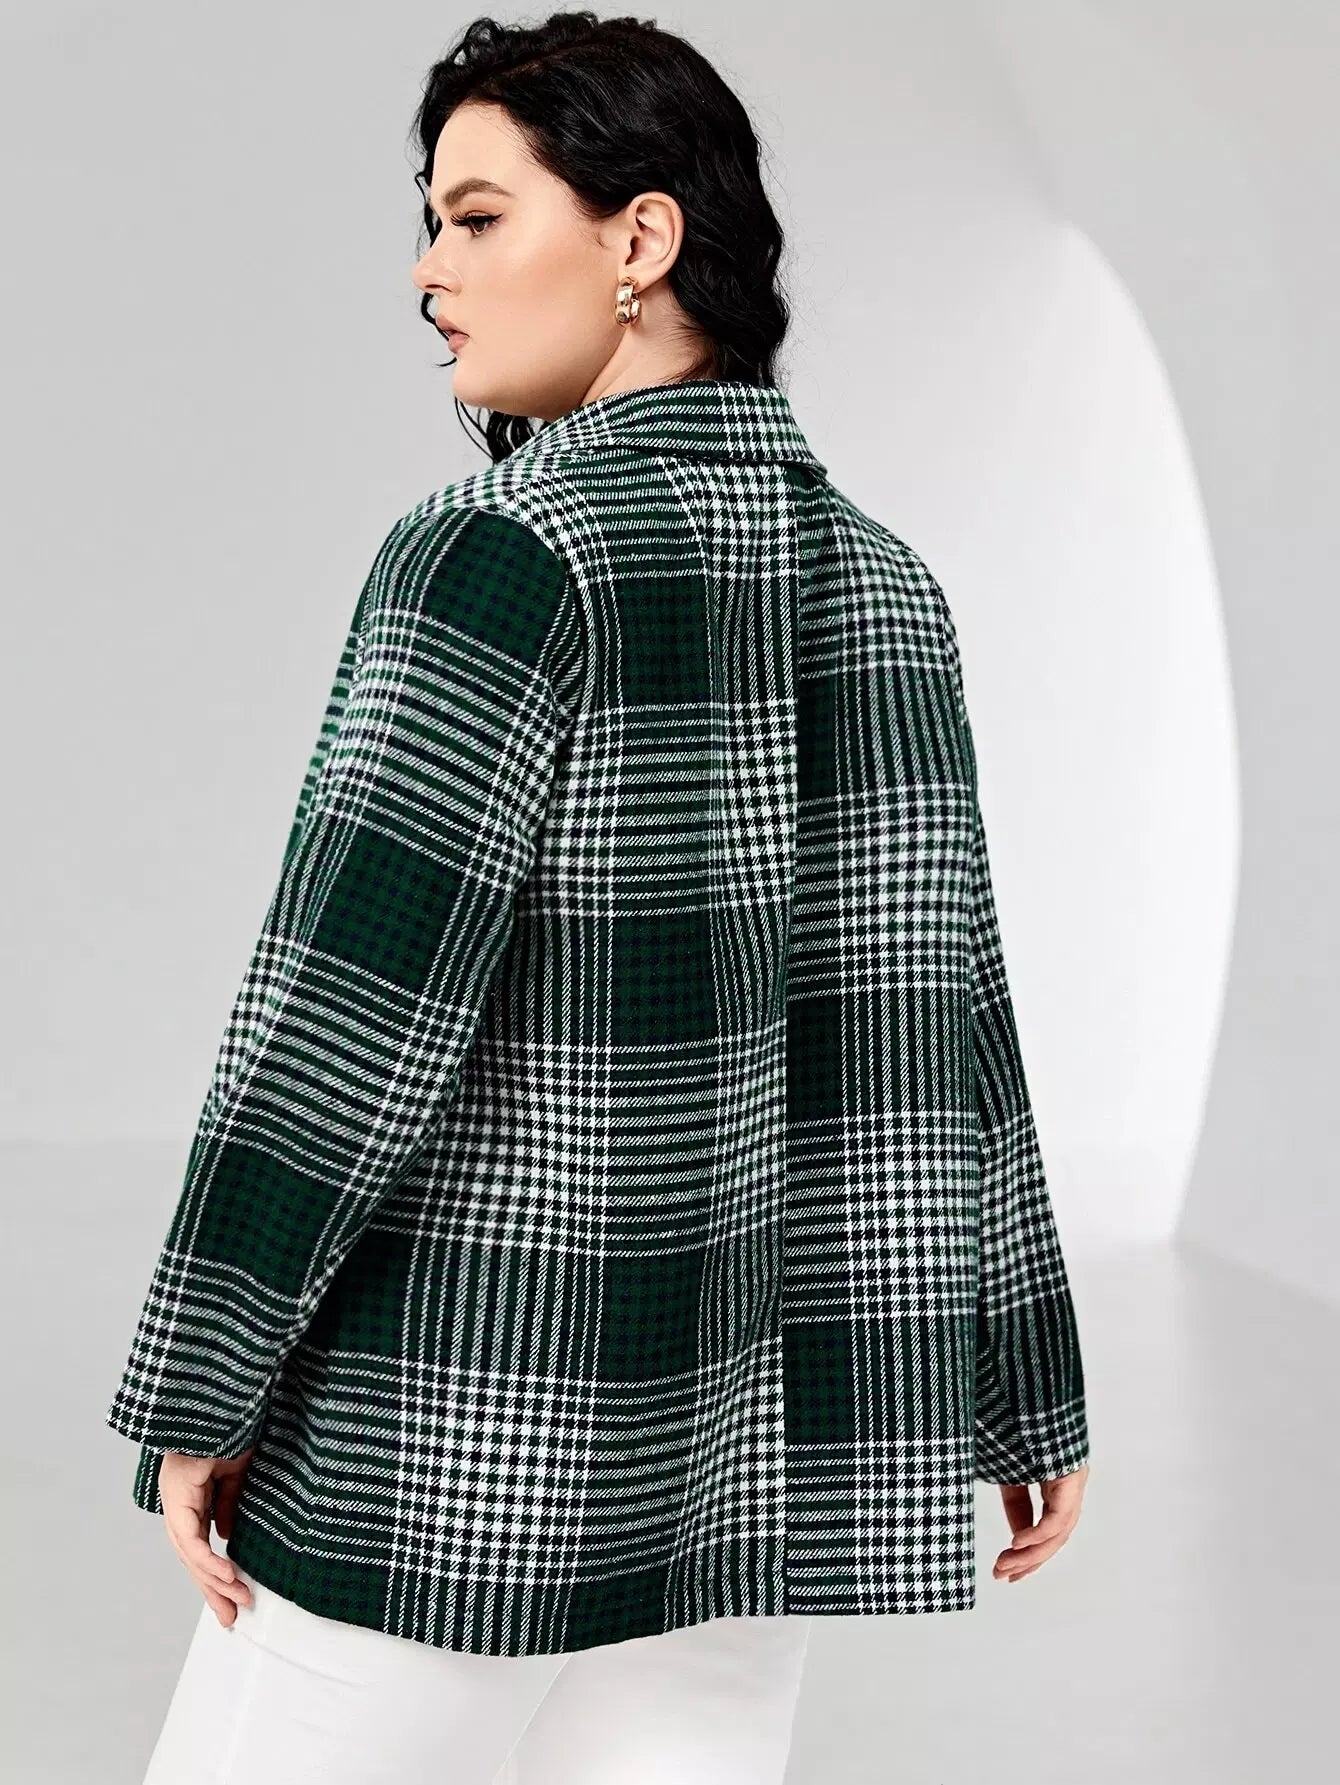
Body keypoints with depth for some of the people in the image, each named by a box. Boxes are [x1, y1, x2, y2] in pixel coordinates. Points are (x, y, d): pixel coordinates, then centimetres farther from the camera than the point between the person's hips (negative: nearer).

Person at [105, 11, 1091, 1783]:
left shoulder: (505, 554, -14)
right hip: (752, 1440, 7)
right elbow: (928, 1008, 10)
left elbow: (350, 993, -19)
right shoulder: (876, 583, 8)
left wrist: (194, 1385, -11)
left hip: (467, 1433, -7)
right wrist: (1025, 1389, 15)